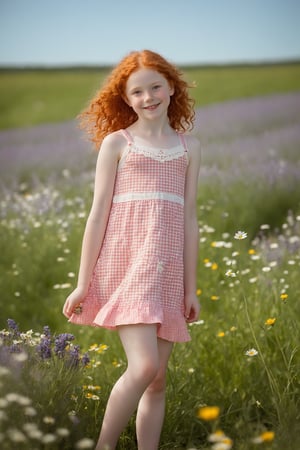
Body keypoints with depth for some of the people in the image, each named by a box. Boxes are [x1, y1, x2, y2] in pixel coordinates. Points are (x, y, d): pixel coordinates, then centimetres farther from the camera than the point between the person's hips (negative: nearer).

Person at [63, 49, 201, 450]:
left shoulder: (189, 146, 14)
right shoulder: (116, 142, 6)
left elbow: (189, 217, 13)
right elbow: (98, 213, 2)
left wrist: (191, 287, 10)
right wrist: (83, 282, -1)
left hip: (168, 270, 4)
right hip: (126, 262, -4)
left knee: (158, 380, 4)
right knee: (145, 366, -16)